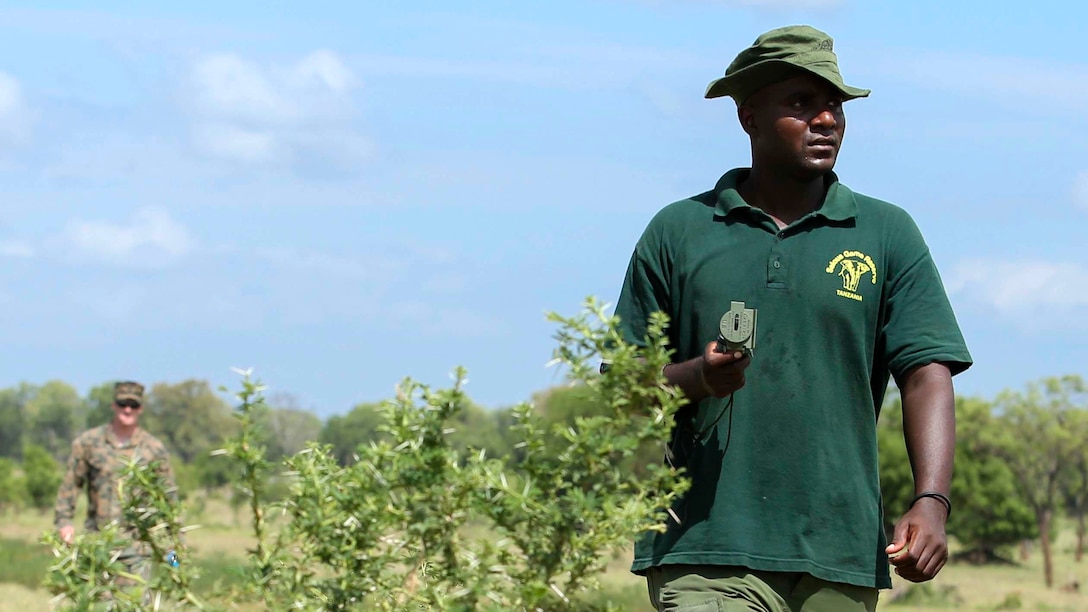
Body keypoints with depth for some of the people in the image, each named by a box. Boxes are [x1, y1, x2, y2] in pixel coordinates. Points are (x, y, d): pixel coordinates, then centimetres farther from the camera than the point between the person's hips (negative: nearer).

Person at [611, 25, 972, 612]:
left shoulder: (887, 235, 9)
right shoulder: (678, 232, 9)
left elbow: (927, 373, 0)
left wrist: (931, 502, -16)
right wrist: (697, 378, -12)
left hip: (839, 561, 1)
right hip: (705, 549, -1)